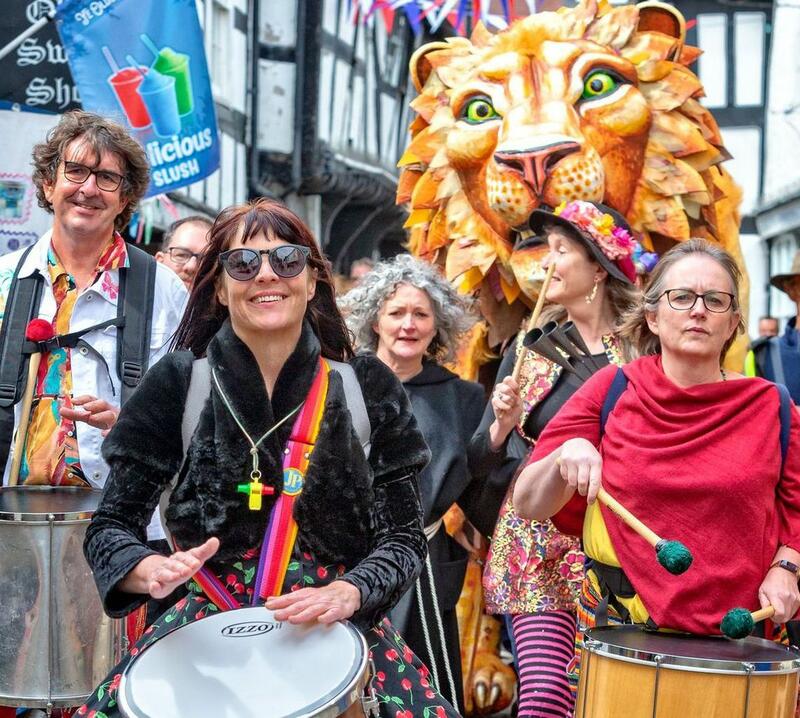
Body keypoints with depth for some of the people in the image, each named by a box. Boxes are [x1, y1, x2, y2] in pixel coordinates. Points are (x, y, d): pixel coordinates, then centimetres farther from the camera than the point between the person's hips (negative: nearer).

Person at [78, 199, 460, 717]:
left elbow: (406, 536, 1)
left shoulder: (367, 387, -1)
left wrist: (347, 593, -20)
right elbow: (111, 525, -1)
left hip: (341, 626, 0)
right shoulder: (177, 384, -3)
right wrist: (151, 571, -24)